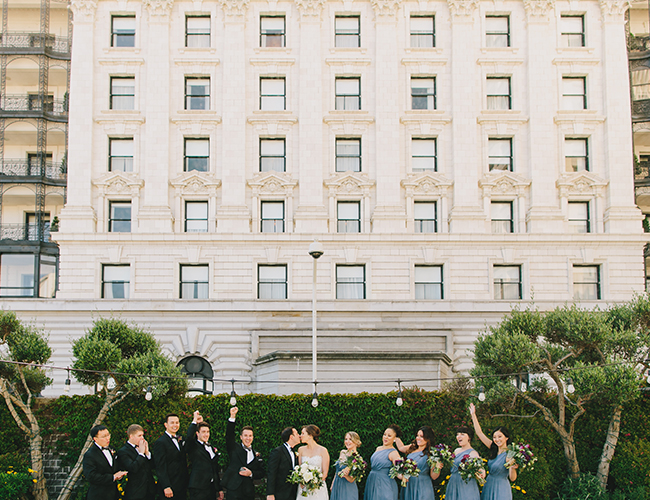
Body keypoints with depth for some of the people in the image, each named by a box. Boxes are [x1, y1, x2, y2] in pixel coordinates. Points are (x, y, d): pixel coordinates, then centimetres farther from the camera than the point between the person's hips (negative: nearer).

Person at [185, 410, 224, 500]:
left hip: (212, 488, 6)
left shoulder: (212, 448, 19)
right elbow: (189, 437, -25)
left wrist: (219, 489, 21)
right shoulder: (193, 446, 0)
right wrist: (195, 421, -23)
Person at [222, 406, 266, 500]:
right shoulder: (234, 449, 7)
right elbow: (229, 435, -8)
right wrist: (232, 417, -19)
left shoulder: (257, 455, 13)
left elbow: (262, 473, 12)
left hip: (248, 492, 3)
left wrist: (251, 474, -9)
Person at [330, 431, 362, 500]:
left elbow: (351, 480, -15)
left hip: (347, 489, -6)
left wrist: (345, 475, -34)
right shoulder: (342, 453, 3)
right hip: (336, 486, 6)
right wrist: (332, 484, 17)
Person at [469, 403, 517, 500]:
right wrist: (473, 414, 3)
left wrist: (512, 468, -34)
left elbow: (512, 478, -14)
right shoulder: (494, 449, 2)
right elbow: (479, 433, 4)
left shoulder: (510, 454, -14)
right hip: (489, 485, 6)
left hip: (501, 488, -6)